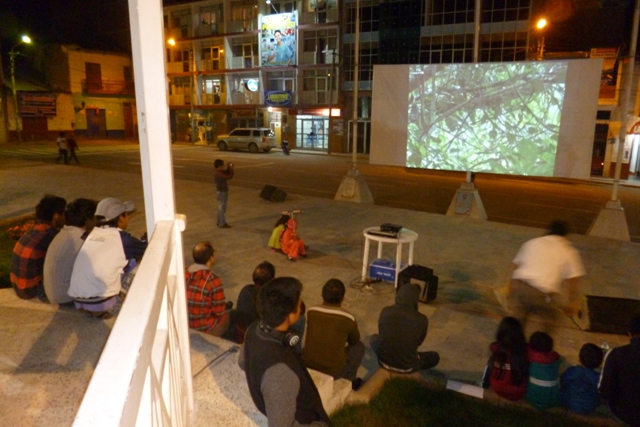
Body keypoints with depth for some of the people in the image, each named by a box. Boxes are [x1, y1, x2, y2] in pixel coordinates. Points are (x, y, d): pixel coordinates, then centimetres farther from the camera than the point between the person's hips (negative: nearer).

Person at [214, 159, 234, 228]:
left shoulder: (220, 172, 6)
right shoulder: (219, 174, -24)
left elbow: (227, 172, 22)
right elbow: (229, 176, -28)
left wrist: (229, 168, 4)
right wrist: (231, 169, -15)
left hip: (223, 192, 10)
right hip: (221, 192, -10)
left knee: (221, 207, 18)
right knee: (222, 208, -3)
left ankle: (220, 222, 29)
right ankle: (222, 224, 4)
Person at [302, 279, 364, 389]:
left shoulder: (311, 312, -3)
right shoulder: (348, 318, -11)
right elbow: (354, 341, 9)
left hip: (307, 366, 3)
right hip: (333, 372, -3)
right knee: (359, 346, 19)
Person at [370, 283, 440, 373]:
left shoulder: (385, 311, -9)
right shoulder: (422, 319, -14)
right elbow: (419, 342, 6)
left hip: (384, 361, 2)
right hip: (407, 368, -2)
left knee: (374, 338, 32)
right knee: (435, 356, 25)